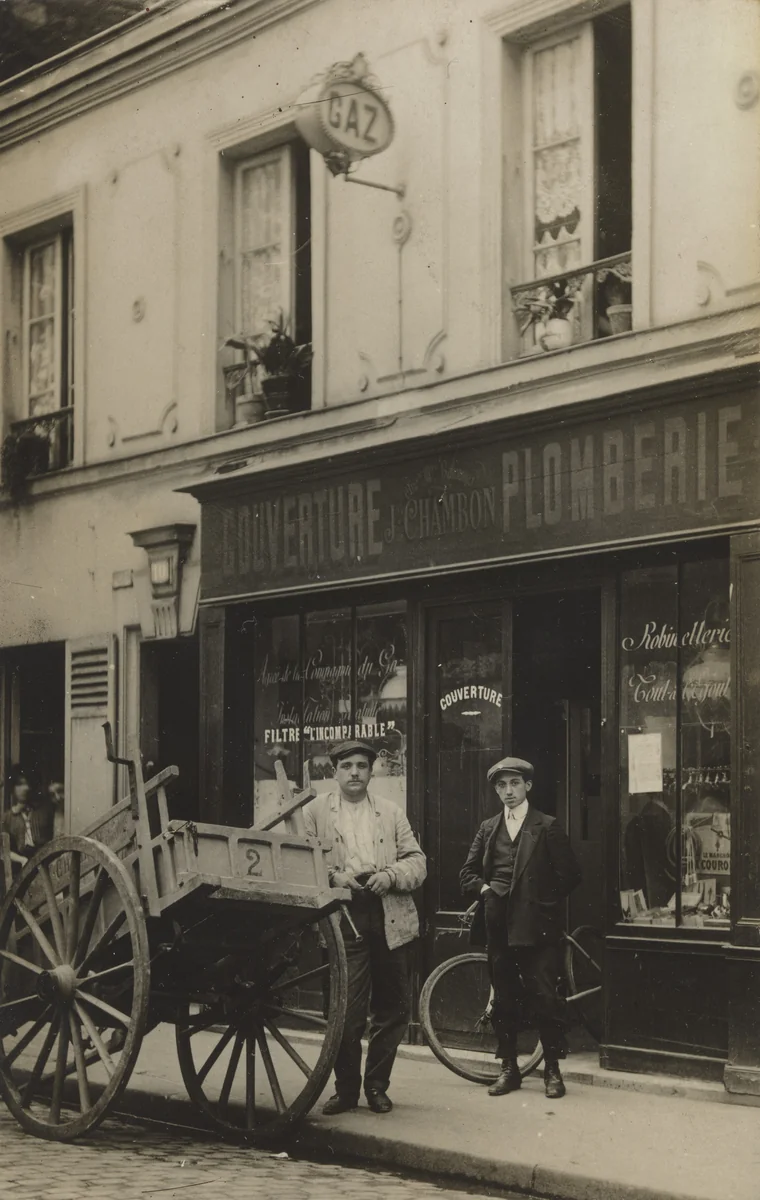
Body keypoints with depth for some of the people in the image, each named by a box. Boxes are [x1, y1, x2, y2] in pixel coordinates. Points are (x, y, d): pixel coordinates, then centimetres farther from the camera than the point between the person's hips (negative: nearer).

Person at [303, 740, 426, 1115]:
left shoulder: (391, 813, 15)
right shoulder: (315, 812, 8)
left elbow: (417, 861, 10)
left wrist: (391, 875, -9)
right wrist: (333, 876, -14)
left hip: (389, 919, 3)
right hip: (343, 919, -3)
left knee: (392, 1010, 7)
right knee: (347, 1011, -8)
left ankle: (376, 1085, 21)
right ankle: (346, 1088, 8)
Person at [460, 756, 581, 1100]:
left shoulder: (547, 827, 2)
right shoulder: (488, 829, 15)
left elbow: (569, 875, 0)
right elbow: (467, 873, 17)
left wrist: (543, 901, -4)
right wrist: (483, 888, -2)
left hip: (536, 926, -4)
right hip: (499, 926, 4)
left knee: (545, 999, -7)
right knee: (504, 1000, 8)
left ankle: (552, 1069, 3)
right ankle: (509, 1068, 16)